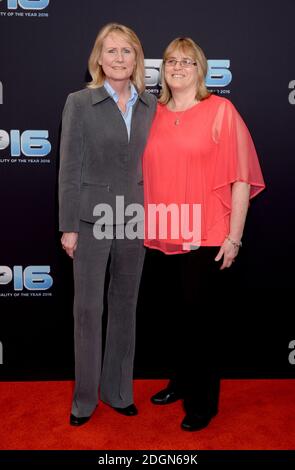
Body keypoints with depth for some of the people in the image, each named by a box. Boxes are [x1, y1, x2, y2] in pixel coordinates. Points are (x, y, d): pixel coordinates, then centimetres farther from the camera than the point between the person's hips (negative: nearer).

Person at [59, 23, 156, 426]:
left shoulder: (151, 106, 6)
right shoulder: (79, 103, -2)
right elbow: (69, 168, -4)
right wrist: (68, 226, -8)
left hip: (135, 218, 3)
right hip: (92, 218, -3)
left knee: (125, 306, 12)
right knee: (88, 309, 5)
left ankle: (118, 390, 29)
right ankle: (85, 397, 22)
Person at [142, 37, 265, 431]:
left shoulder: (221, 110, -4)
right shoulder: (154, 115, 10)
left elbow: (241, 178, -8)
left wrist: (233, 238, -11)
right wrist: (146, 227, 13)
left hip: (206, 240, -4)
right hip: (161, 238, 5)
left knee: (200, 321, 5)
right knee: (174, 316, 17)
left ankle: (203, 402, 24)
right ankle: (182, 381, 38)